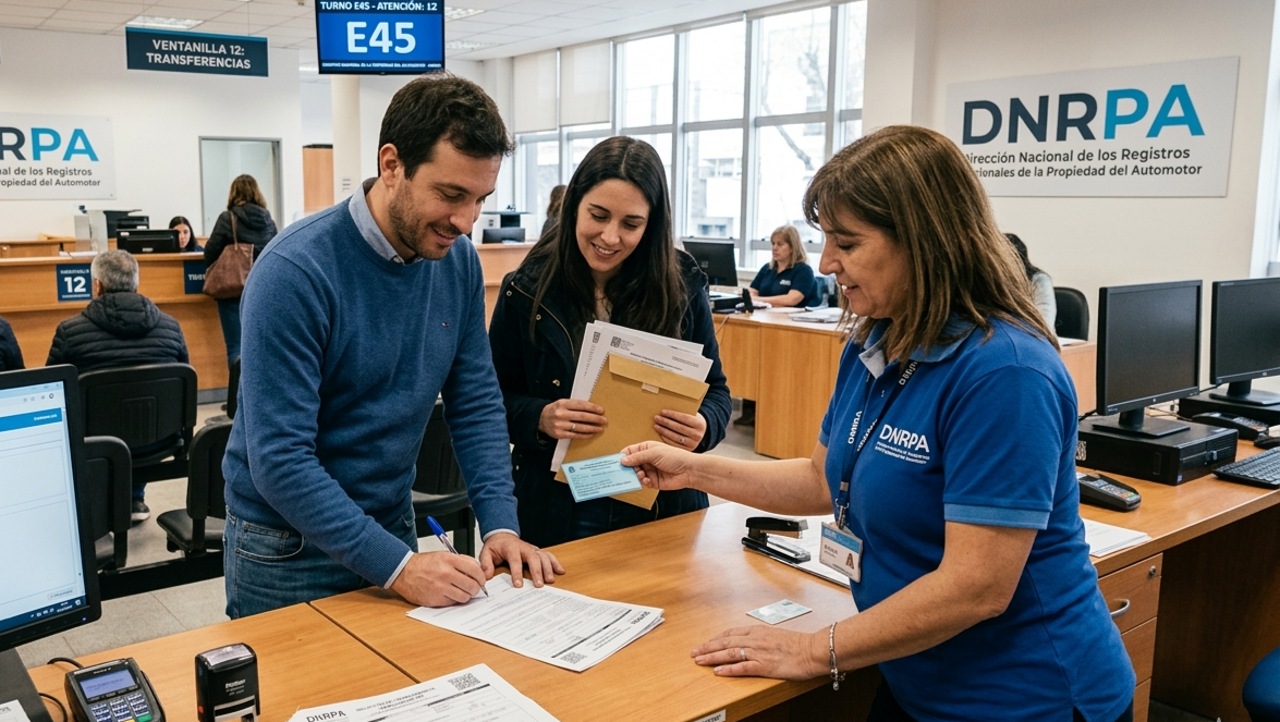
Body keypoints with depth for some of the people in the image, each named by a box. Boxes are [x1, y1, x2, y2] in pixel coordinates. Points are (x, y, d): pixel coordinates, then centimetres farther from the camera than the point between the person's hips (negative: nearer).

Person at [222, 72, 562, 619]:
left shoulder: (458, 261, -7)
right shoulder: (295, 272, -25)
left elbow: (475, 403, -1)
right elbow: (279, 459, -26)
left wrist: (500, 526, -12)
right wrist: (396, 566, -30)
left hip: (392, 525, 5)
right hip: (290, 548, -5)